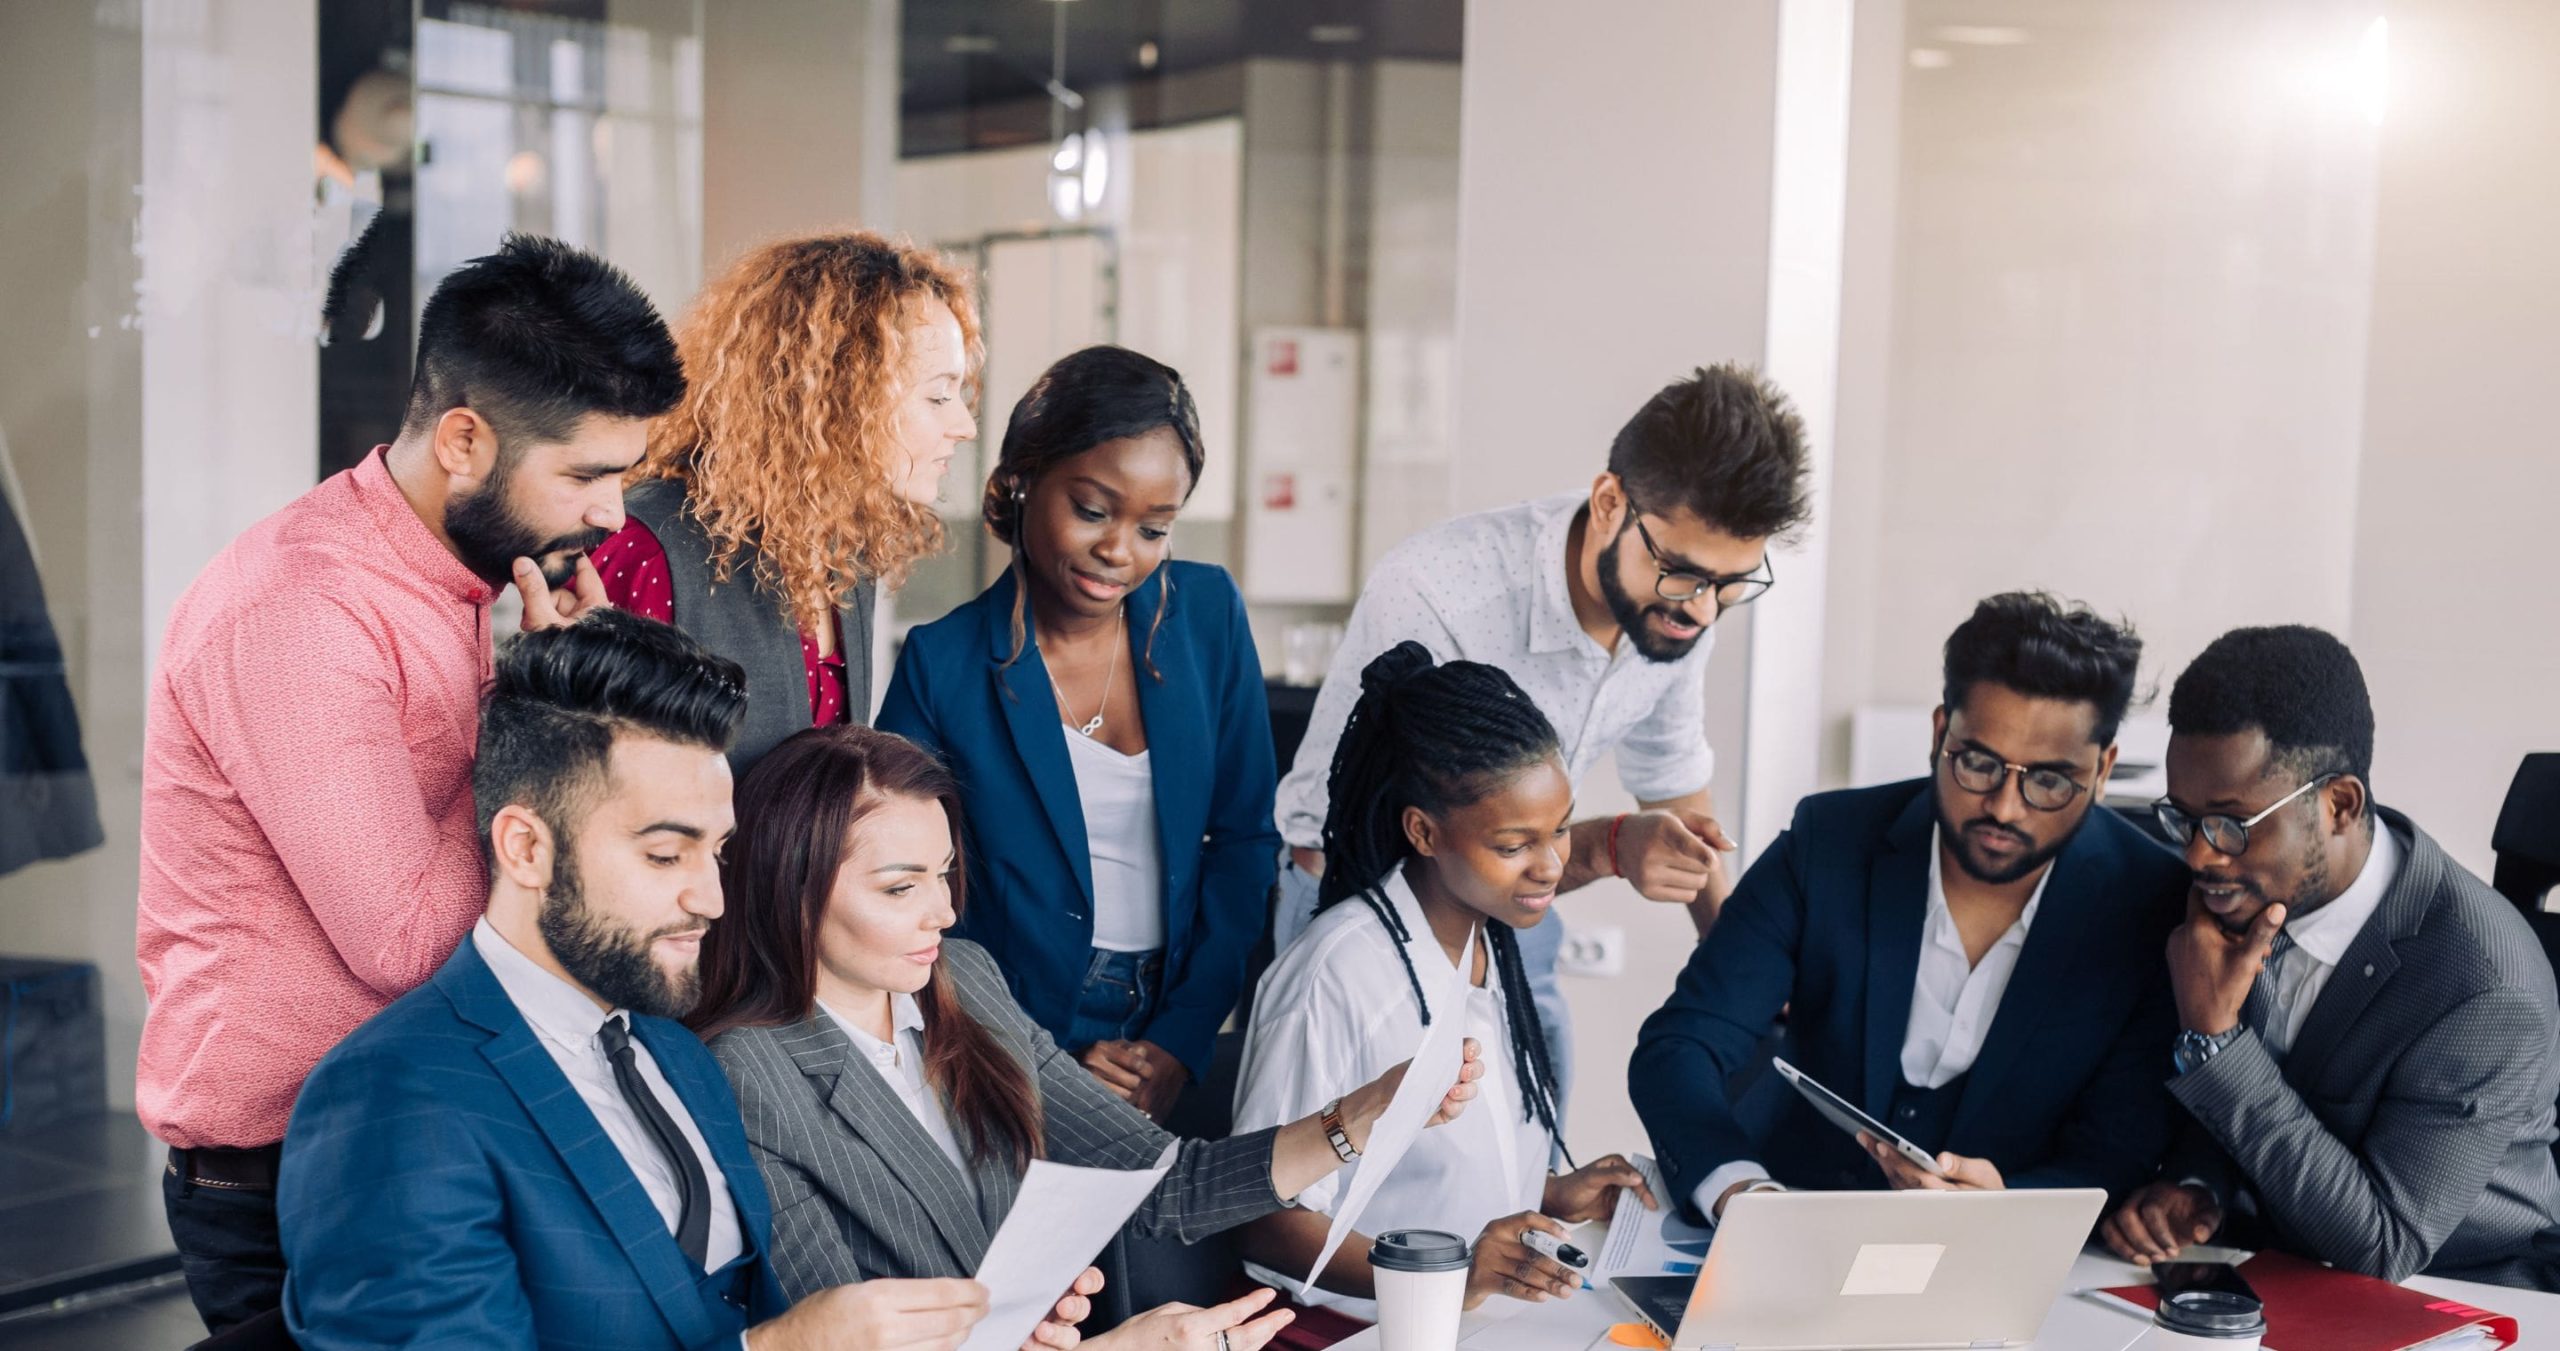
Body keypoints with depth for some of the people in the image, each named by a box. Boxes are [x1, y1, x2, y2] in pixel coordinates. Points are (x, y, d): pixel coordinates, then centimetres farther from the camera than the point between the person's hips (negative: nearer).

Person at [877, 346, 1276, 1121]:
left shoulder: (1209, 614, 1)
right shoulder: (943, 666, -7)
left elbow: (1245, 836, 5)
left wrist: (1183, 1039, -4)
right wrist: (1046, 1062, -9)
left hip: (1182, 1044, 2)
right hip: (1022, 1045, -2)